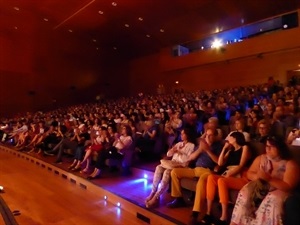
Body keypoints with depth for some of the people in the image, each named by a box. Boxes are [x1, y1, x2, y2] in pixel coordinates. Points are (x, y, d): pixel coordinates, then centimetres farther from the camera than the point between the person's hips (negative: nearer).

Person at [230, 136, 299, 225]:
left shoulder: (290, 164, -9)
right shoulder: (261, 158, 4)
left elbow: (288, 187, -17)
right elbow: (249, 173, 4)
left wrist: (269, 179, -32)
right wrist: (257, 176, -20)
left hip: (279, 190, -3)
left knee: (273, 199, -35)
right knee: (245, 191, -24)